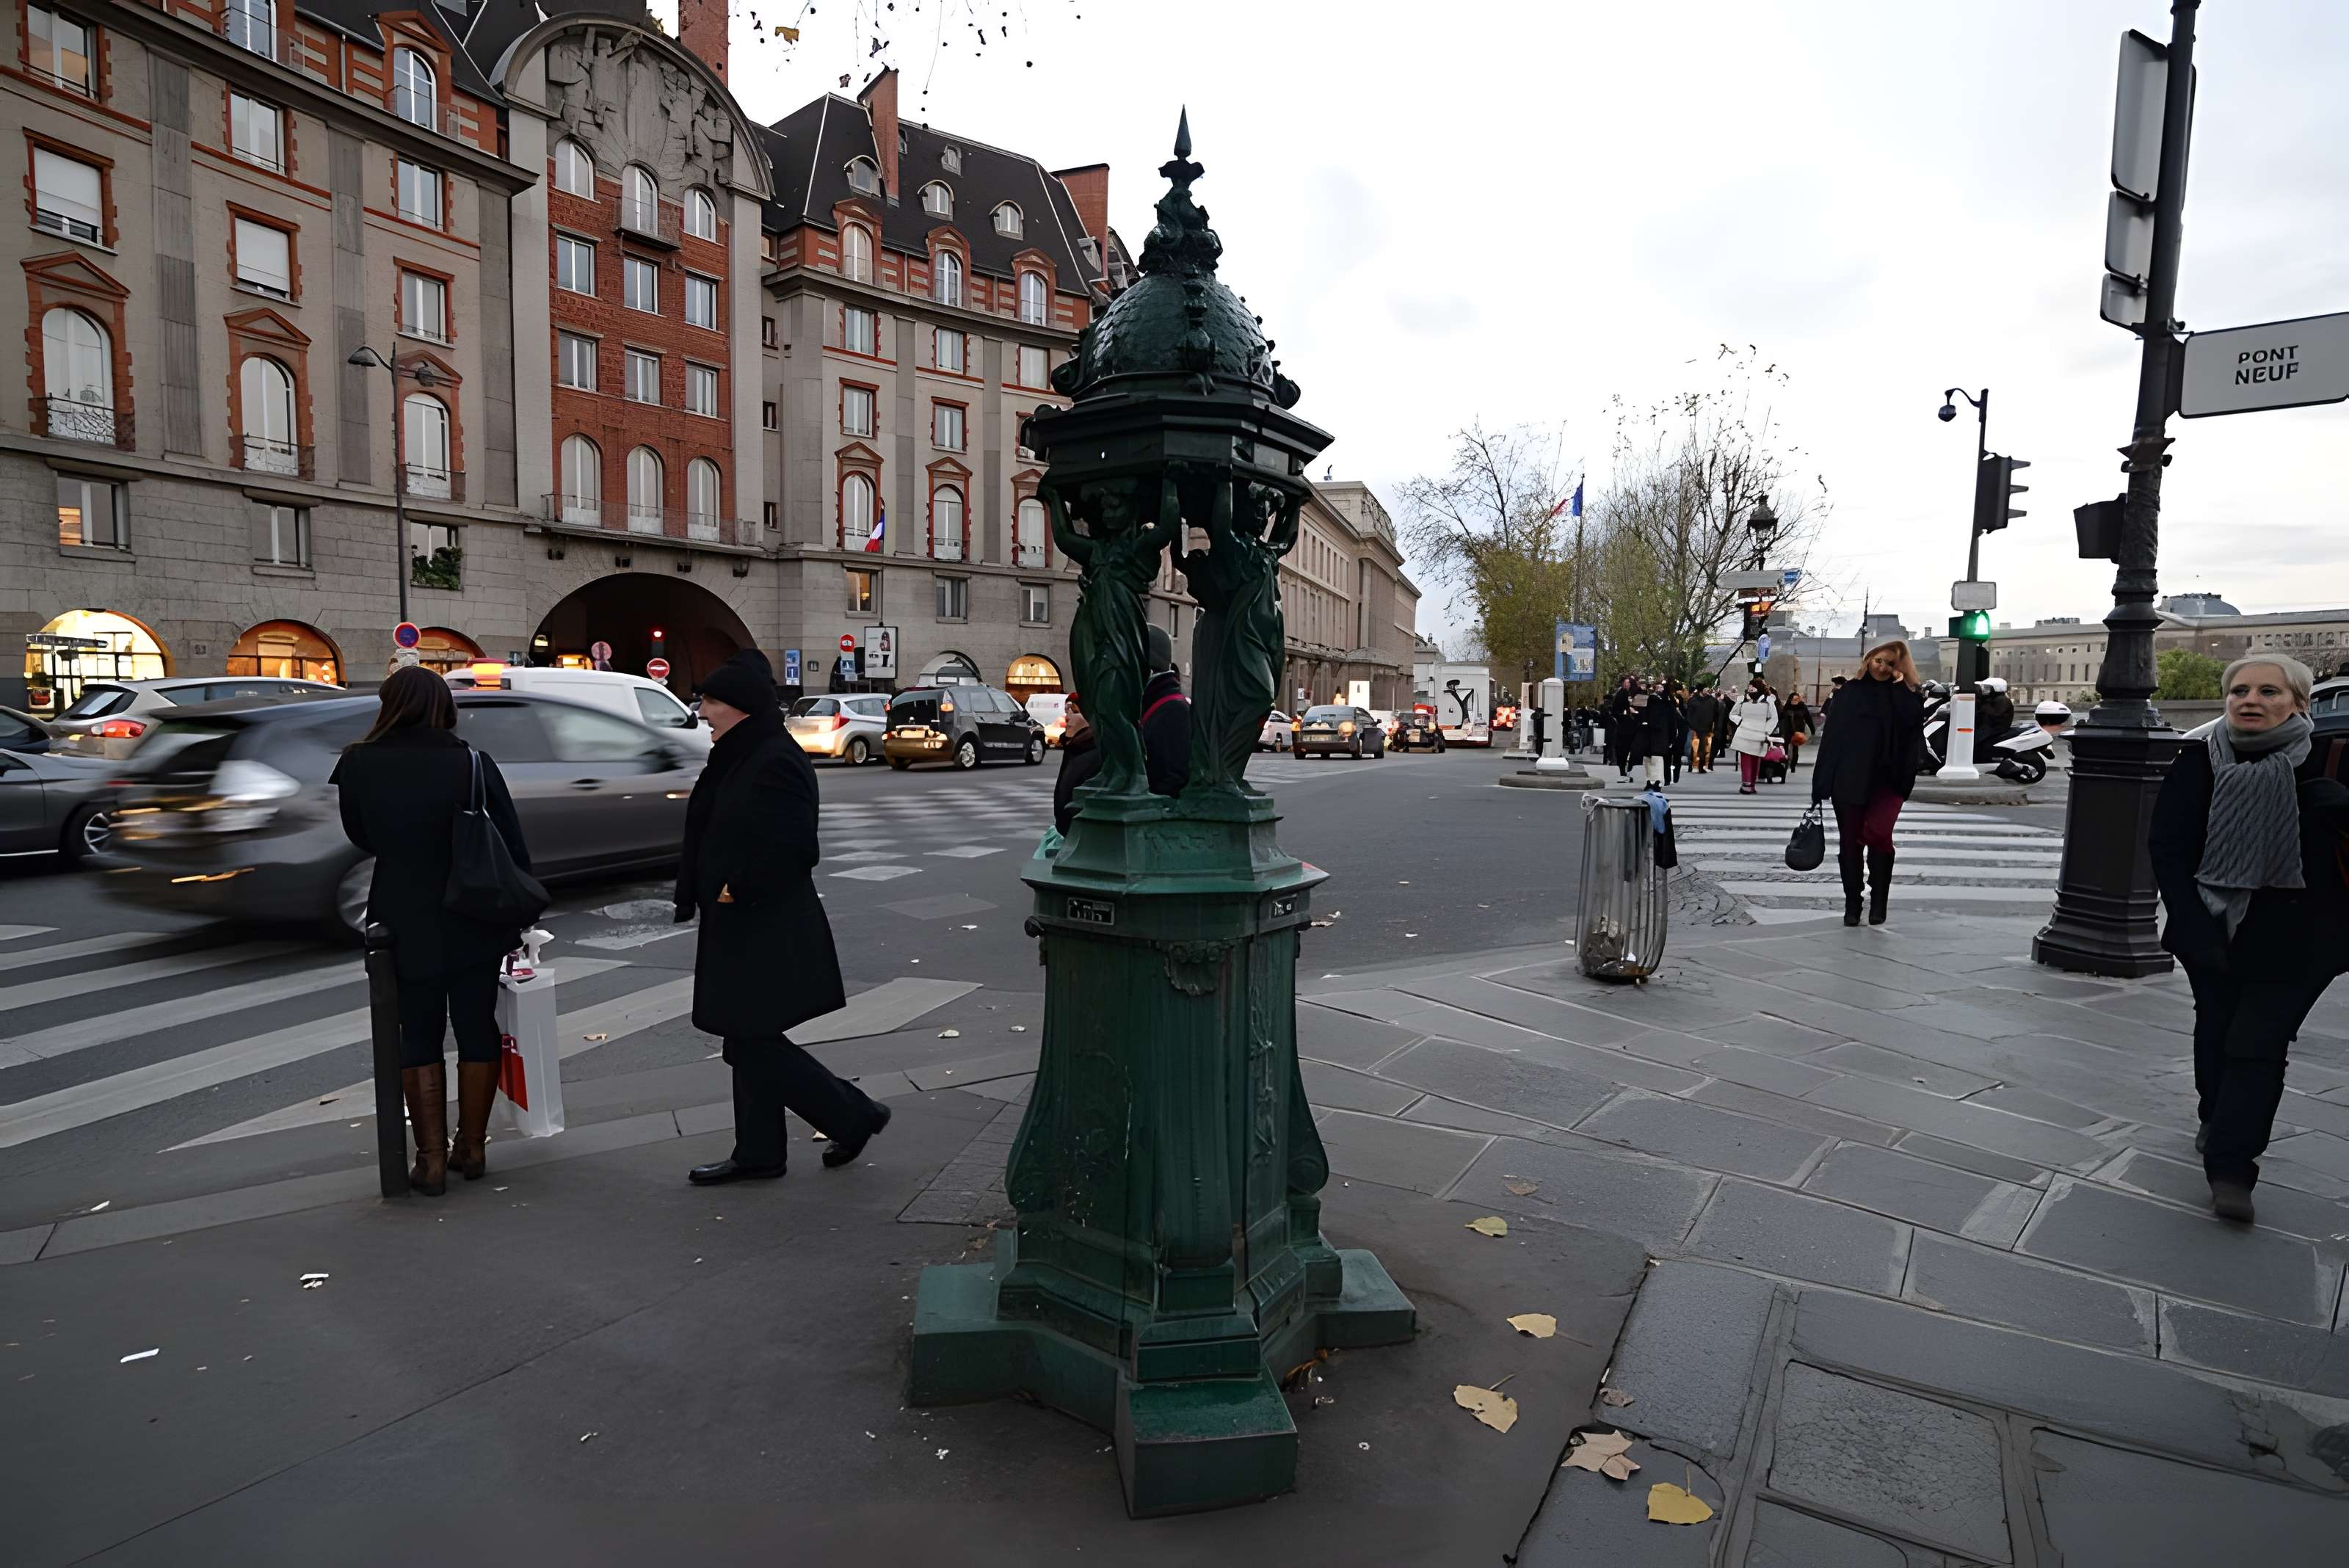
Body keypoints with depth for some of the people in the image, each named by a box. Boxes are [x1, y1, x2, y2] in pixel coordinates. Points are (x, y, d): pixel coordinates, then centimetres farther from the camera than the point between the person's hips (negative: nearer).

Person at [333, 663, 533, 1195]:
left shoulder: (358, 765, -7)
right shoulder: (472, 763, -9)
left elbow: (360, 839, 7)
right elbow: (514, 846, -6)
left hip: (404, 926, 0)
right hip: (475, 923, 0)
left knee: (419, 1038, 12)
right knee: (477, 1031, 13)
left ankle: (431, 1157, 14)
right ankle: (471, 1147, 23)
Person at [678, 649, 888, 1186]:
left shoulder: (777, 761, -19)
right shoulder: (735, 758, 12)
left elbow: (791, 849, -24)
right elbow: (709, 835, 19)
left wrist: (740, 890, -16)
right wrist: (694, 895, 13)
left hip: (767, 931, -10)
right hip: (737, 926, 10)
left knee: (756, 1045, -2)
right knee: (747, 1042, 14)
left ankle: (854, 1115, 12)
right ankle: (758, 1153, 25)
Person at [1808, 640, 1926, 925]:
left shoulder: (1904, 695, 6)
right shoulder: (1851, 692, 5)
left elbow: (1914, 723, -14)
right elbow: (1832, 735, 3)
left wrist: (1902, 685, -10)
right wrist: (1821, 782, -1)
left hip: (1887, 781, -1)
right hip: (1848, 780, 1)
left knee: (1877, 834, -18)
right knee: (1850, 842, 6)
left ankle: (1878, 899, -1)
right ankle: (1852, 904, 18)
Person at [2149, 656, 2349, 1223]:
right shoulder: (2200, 759, -6)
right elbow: (2166, 847, -7)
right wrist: (2194, 929, -14)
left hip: (2294, 940, -2)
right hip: (2215, 931, 2)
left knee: (2256, 1045, -5)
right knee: (2216, 1033, 17)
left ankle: (2230, 1167, 2)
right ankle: (2219, 1125, 38)